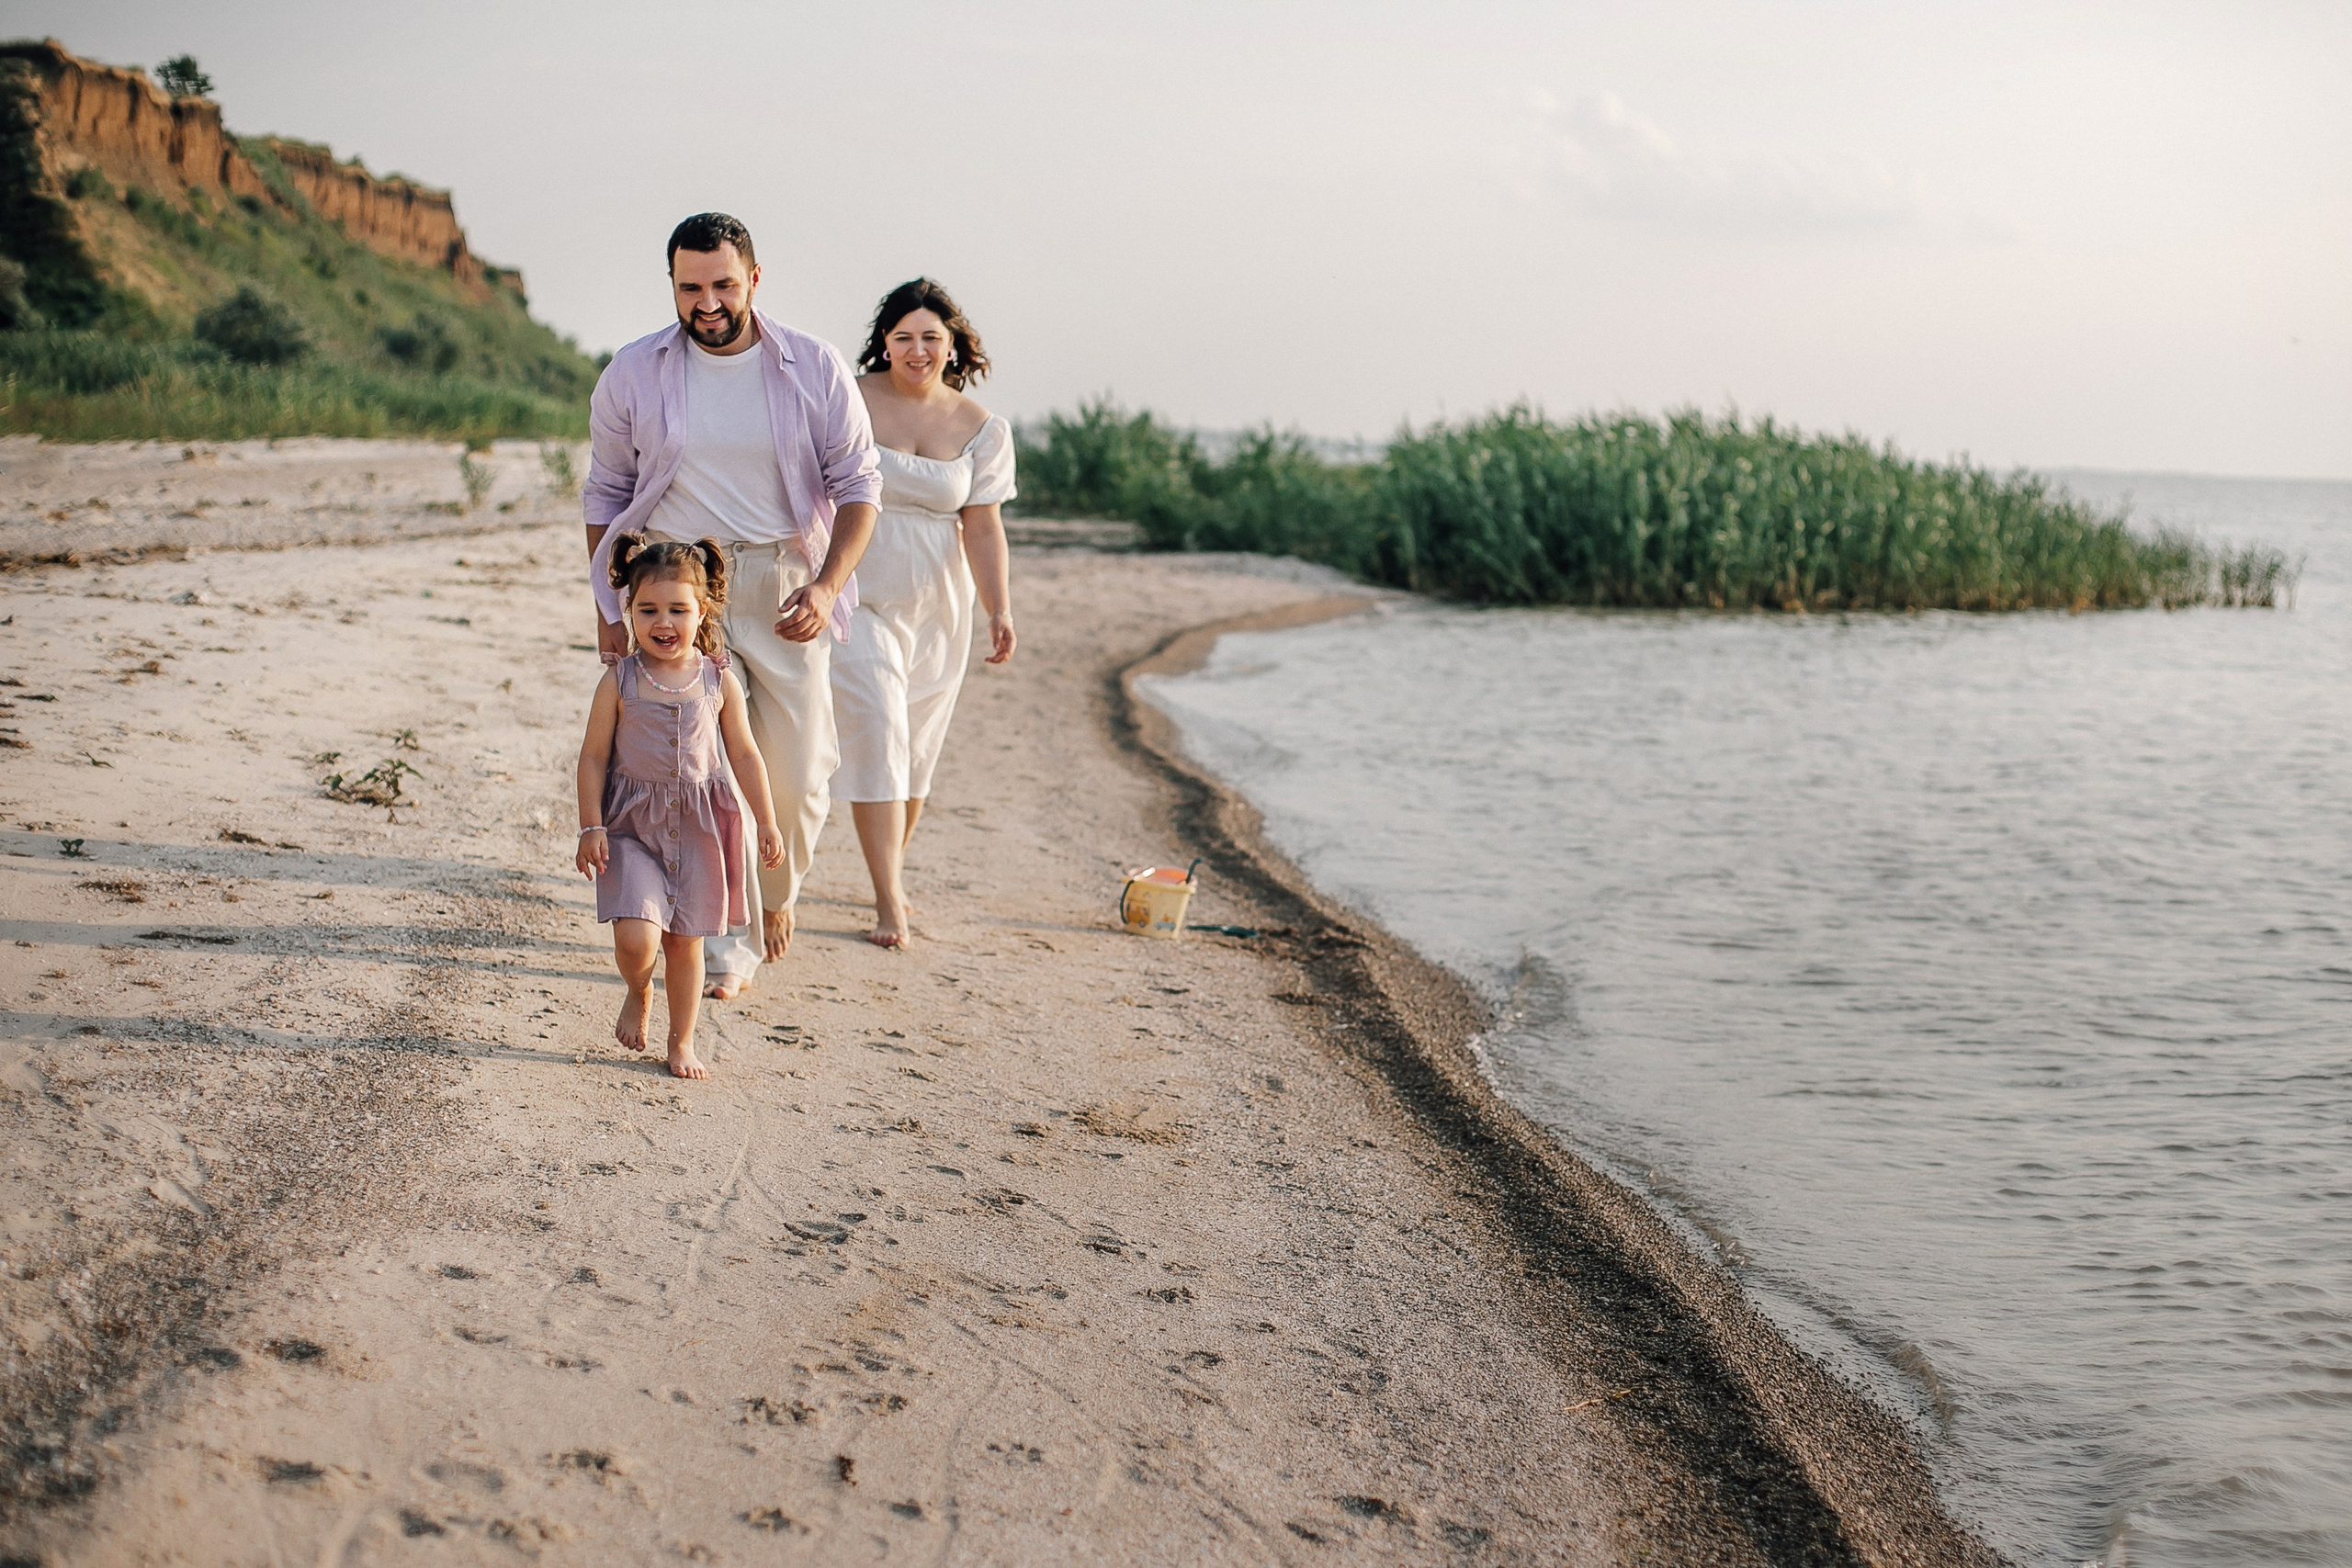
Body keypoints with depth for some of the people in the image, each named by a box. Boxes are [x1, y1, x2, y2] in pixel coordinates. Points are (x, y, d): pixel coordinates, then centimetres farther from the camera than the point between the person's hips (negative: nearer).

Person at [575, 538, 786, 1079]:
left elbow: (745, 755, 8)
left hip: (698, 827, 2)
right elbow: (594, 757, -1)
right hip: (632, 826, -2)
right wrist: (591, 827, -7)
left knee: (685, 942, 10)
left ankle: (682, 1041, 27)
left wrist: (767, 822, 7)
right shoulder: (619, 681, -5)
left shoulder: (719, 681, 0)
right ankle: (638, 993, 20)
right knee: (636, 939, -14)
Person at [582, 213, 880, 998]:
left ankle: (775, 896, 32)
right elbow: (606, 493, 11)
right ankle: (728, 941, 3)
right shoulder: (633, 374, 2)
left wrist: (826, 585, -13)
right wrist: (608, 605, 6)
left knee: (799, 770, 3)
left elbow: (858, 485, 1)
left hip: (785, 591, 1)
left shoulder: (816, 370, -1)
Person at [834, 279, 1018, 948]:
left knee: (918, 748, 11)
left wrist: (999, 610, -14)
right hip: (859, 596, -3)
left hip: (939, 604, 3)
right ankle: (888, 901, -9)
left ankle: (892, 873, 31)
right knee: (877, 737, -12)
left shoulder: (981, 429, 2)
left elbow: (983, 525, -2)